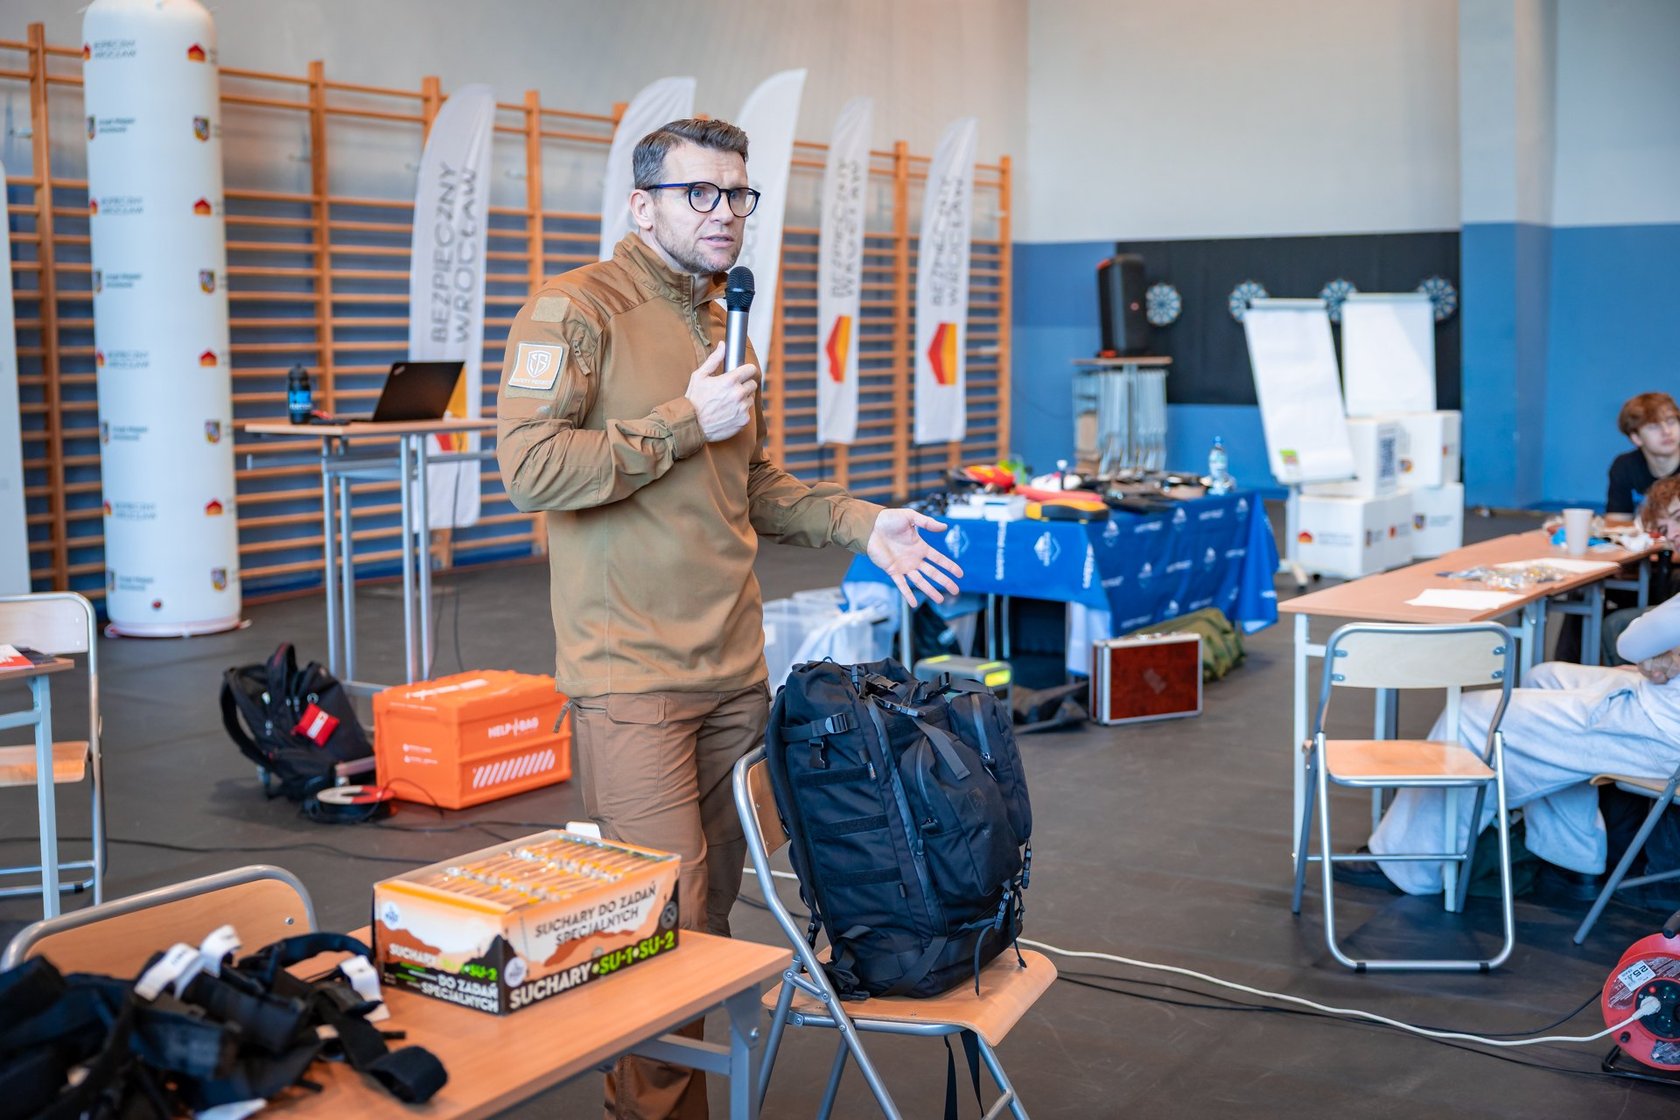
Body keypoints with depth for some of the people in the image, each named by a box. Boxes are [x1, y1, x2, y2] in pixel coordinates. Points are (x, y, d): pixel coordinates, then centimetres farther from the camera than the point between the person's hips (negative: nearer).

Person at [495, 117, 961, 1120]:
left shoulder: (723, 324, 18)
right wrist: (685, 423, -15)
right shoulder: (576, 310, -7)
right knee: (666, 920, -6)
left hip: (734, 665, 8)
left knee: (715, 905, 13)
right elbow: (530, 465, -18)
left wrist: (861, 524, 11)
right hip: (631, 676, -8)